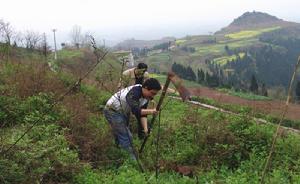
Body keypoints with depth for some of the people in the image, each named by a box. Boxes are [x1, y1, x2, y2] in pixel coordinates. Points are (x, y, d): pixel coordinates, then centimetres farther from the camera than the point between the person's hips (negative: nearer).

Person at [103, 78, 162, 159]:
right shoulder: (134, 92, -31)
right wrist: (151, 111, -44)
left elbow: (142, 114, -5)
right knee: (125, 139, -13)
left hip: (123, 112, 10)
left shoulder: (146, 97, -4)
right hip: (113, 111, -10)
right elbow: (136, 111, -40)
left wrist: (145, 128, -16)